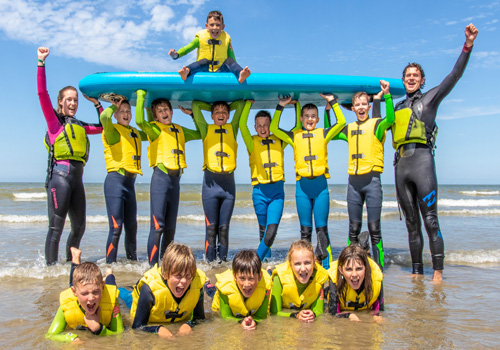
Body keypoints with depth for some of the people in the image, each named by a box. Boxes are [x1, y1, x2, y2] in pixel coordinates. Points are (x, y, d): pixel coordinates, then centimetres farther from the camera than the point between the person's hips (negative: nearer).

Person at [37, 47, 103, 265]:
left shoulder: (79, 126, 22)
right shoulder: (54, 119, 5)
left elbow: (102, 127, 32)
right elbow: (42, 93, -5)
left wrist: (96, 103, 28)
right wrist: (41, 63, -7)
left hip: (77, 177, 7)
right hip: (60, 175, -7)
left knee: (79, 227, 10)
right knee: (56, 227, -8)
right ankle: (51, 267, -3)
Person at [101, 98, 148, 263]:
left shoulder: (135, 133, 18)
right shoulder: (112, 130, -3)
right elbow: (104, 116, -25)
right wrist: (114, 106, -4)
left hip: (130, 182, 7)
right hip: (115, 180, -7)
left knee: (131, 226, 12)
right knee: (116, 227, -10)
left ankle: (132, 261, 25)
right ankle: (110, 263, -3)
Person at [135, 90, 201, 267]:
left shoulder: (179, 130, 19)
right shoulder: (155, 129, 2)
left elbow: (201, 133, 31)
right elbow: (139, 121, -20)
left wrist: (193, 114, 25)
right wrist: (141, 96, -12)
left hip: (175, 179, 6)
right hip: (161, 177, -6)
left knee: (170, 227, 10)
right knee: (158, 224, -10)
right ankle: (152, 264, -5)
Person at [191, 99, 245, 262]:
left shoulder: (232, 128, 17)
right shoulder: (206, 129, 13)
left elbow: (240, 104, 21)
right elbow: (196, 105, 17)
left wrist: (228, 107, 32)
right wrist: (212, 107, 29)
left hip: (228, 183, 1)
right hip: (210, 182, -1)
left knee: (224, 227, 4)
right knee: (211, 227, -2)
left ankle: (223, 261, 9)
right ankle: (210, 263, 4)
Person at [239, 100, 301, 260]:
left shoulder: (279, 141, 10)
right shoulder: (252, 142, 4)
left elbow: (298, 127, 14)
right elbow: (242, 124, -11)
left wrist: (297, 105, 11)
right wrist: (249, 103, -8)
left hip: (277, 190, 1)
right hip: (260, 191, -1)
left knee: (271, 232, -10)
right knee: (263, 231, 11)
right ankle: (266, 255, 36)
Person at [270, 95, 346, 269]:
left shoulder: (323, 134, 9)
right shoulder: (295, 136, 11)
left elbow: (341, 122, 2)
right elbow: (273, 128, 7)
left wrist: (332, 102, 3)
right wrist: (280, 107, 6)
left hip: (320, 185, -1)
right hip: (302, 186, 1)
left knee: (322, 228, -1)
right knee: (305, 230, 6)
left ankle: (326, 266, 5)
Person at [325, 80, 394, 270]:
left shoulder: (376, 124, 1)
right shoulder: (349, 129, 15)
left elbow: (390, 119, -20)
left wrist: (386, 95, -28)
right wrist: (327, 110, 21)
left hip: (372, 180, -4)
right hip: (353, 181, 4)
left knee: (374, 229, -2)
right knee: (353, 229, 9)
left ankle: (378, 268, 6)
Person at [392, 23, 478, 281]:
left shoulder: (429, 98, 11)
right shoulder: (397, 107, 25)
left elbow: (455, 75, 0)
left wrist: (467, 46, -11)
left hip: (421, 158, -5)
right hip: (401, 164, 5)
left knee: (430, 219, -10)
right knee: (411, 222, 7)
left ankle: (438, 271, -6)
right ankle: (417, 272, 12)